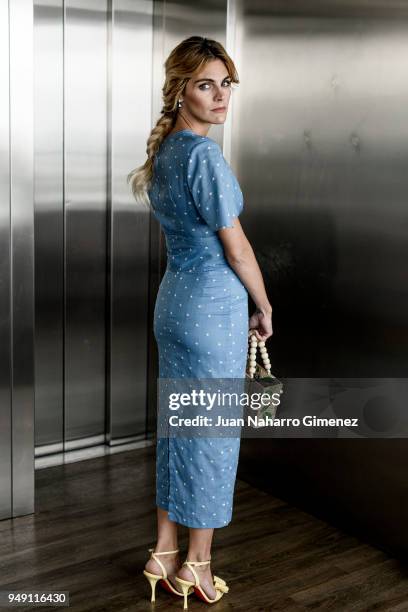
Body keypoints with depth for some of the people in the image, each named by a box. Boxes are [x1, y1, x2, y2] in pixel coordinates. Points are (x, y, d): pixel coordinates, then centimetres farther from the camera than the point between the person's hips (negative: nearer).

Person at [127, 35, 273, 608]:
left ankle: (164, 553, 26)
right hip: (214, 303, -9)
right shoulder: (205, 154, -18)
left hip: (171, 299, 9)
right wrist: (264, 307, -1)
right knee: (213, 431, 4)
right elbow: (235, 246, -15)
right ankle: (198, 564, 18)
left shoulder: (163, 149, 11)